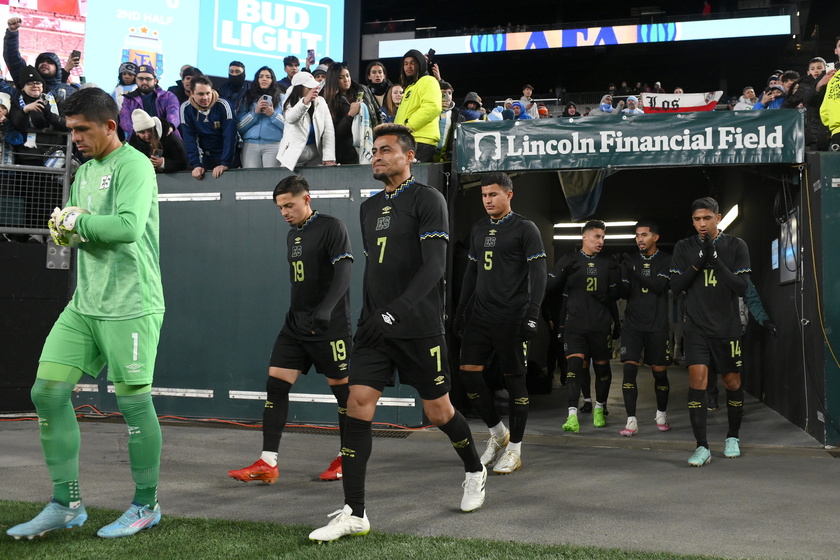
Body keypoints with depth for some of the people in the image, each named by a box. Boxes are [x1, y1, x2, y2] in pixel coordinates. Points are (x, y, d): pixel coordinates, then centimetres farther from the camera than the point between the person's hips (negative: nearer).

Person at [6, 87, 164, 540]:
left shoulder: (134, 166, -9)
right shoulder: (83, 172, 18)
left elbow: (129, 226, -24)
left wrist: (77, 221, -10)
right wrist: (64, 227, 1)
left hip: (131, 307, -8)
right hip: (84, 304, 8)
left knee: (133, 401, 0)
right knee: (48, 392, 2)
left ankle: (147, 505, 17)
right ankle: (66, 505, 13)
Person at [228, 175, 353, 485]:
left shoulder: (332, 227, -9)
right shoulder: (292, 235, 14)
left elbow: (343, 273, -20)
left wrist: (326, 308, -33)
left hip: (330, 327, -7)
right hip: (295, 325, 8)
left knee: (341, 388, 2)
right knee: (275, 384, -1)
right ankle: (268, 463, 1)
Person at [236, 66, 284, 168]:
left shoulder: (281, 98, 14)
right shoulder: (248, 98, 18)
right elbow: (239, 127, 8)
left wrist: (273, 114, -6)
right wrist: (255, 112, -1)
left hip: (274, 144, -1)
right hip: (250, 145, 1)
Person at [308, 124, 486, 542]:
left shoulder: (427, 200, -7)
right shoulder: (369, 208, 14)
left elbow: (434, 266, -17)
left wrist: (395, 311, -26)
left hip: (419, 326, -5)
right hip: (376, 326, 6)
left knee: (438, 411, 6)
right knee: (358, 405, -7)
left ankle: (475, 471, 37)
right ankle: (354, 514, -3)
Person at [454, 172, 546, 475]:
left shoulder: (525, 228, -4)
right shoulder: (479, 229, 15)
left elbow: (538, 274, -8)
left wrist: (532, 315, -16)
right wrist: (461, 310, 16)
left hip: (512, 318, -6)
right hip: (480, 314, 6)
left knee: (514, 378, -1)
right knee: (469, 372, -1)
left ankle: (515, 448, 10)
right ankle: (497, 432, 18)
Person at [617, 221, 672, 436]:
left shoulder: (666, 261, 1)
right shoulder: (631, 260, 9)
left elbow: (659, 285, -14)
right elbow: (624, 293, 6)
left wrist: (635, 272, -24)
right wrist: (622, 274, -12)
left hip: (657, 326, -1)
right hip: (632, 325, 2)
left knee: (659, 372, 7)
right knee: (629, 369, -11)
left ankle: (662, 415, 28)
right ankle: (631, 420, -10)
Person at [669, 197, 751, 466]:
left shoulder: (736, 246, -3)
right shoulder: (684, 247, 2)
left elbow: (742, 287, -10)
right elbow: (676, 286, -2)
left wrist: (715, 259, -21)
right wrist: (698, 262, -16)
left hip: (728, 328, 0)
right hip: (697, 327, 0)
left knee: (732, 382, 9)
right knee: (697, 378, -14)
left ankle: (733, 437, 32)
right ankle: (702, 447, -11)